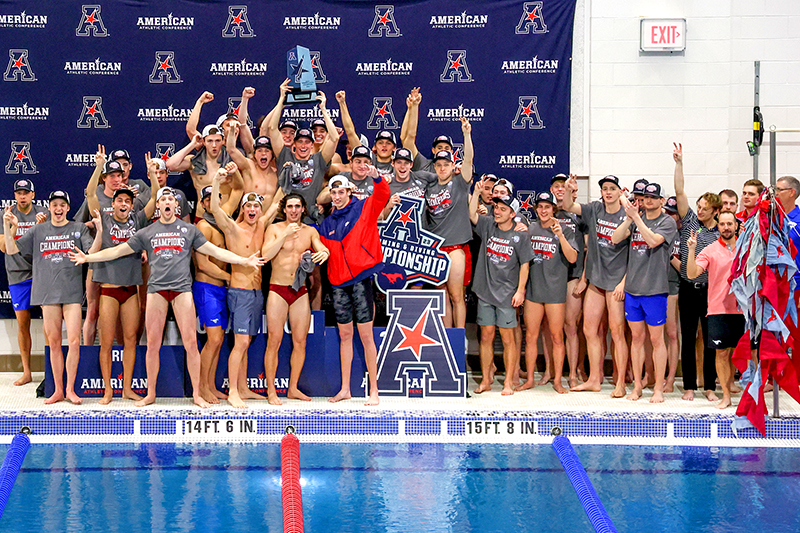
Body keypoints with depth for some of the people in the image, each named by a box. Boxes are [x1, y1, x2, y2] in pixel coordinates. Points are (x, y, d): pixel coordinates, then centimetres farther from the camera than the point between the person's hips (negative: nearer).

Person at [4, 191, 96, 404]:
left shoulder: (78, 228, 8)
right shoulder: (39, 231, 12)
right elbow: (11, 250, 10)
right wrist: (7, 226, -3)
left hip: (72, 292, -2)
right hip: (47, 291, 2)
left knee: (74, 341, -8)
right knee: (54, 343, 5)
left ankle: (70, 389, 2)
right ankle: (58, 390, 13)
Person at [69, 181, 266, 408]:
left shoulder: (189, 230, 12)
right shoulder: (146, 233, 13)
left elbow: (215, 251, 11)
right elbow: (118, 251, 15)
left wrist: (245, 260, 3)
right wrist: (88, 258, 10)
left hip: (182, 287, -1)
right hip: (156, 289, 1)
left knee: (190, 342, -5)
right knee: (153, 344, 2)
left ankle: (196, 394, 3)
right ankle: (150, 394, 13)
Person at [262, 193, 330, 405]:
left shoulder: (310, 231, 10)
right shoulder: (275, 229, 1)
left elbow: (322, 249, -1)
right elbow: (266, 254, -11)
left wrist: (324, 253, -25)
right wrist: (285, 235, -18)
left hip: (300, 291, 3)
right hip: (278, 290, -3)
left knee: (300, 341, 4)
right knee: (274, 341, -5)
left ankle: (293, 388, 16)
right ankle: (271, 391, 1)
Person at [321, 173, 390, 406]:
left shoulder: (363, 209, 2)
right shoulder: (327, 223, 16)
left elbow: (382, 196, -14)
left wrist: (377, 178, -31)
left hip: (361, 278, -5)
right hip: (339, 283, 5)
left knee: (366, 336, -5)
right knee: (345, 336, 11)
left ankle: (374, 390, 0)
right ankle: (345, 389, 19)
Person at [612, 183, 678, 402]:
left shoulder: (667, 222, -3)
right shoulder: (635, 220, 11)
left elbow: (653, 240, -20)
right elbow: (615, 239, 0)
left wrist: (636, 216, -21)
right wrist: (629, 219, -12)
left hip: (654, 289, -5)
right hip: (632, 287, 5)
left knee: (656, 339, 1)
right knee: (636, 337, 11)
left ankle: (659, 388, 8)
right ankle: (637, 385, 19)